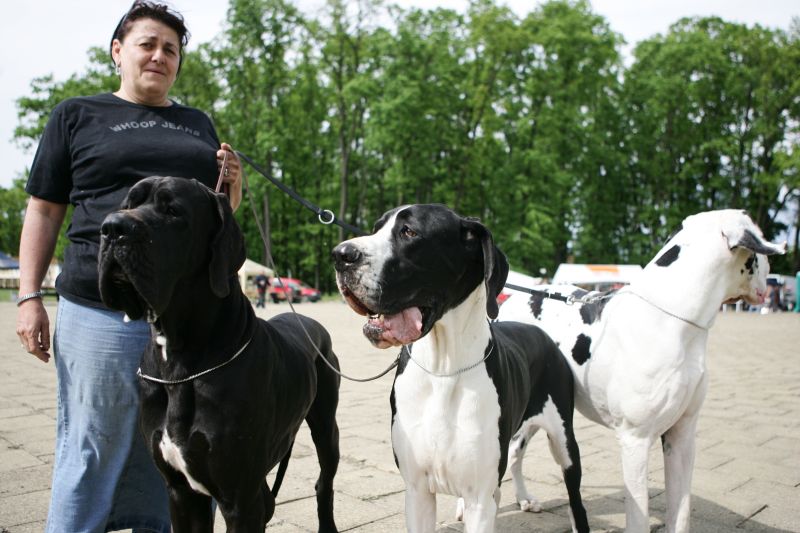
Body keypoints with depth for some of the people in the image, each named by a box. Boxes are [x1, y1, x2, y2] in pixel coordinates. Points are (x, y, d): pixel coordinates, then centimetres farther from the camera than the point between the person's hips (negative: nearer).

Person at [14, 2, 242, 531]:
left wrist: (231, 184, 2)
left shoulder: (199, 124, 19)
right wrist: (30, 296, -3)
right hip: (101, 314, -3)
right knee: (92, 454, 2)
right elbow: (44, 211, 6)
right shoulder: (77, 115, 9)